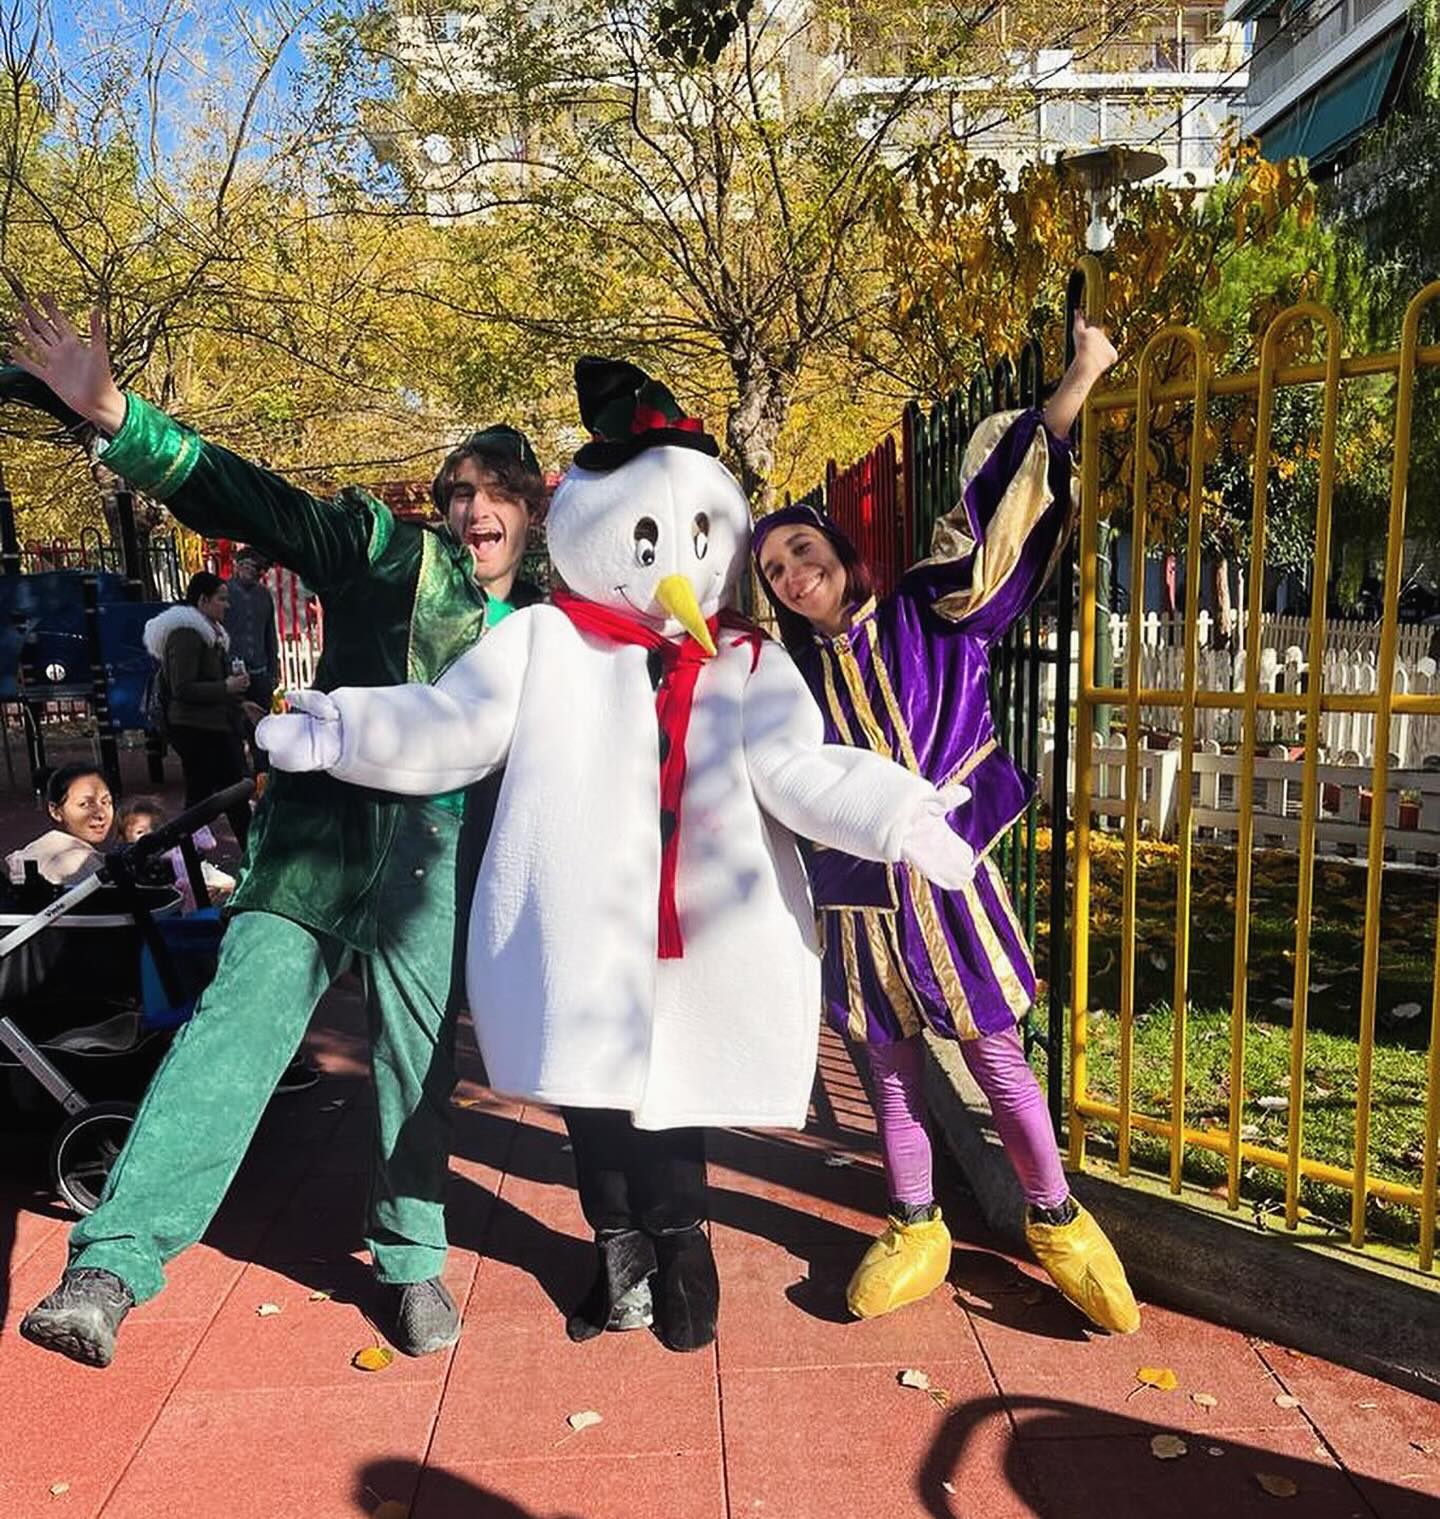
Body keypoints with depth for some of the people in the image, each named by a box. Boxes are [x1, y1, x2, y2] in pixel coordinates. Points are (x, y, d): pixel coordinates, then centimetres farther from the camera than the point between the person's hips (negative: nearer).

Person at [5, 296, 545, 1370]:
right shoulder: (388, 554, 3)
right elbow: (241, 497, -6)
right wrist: (108, 413, -17)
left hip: (442, 855, 3)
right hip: (329, 829, -2)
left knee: (423, 1050, 6)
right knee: (242, 1012, -12)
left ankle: (412, 1260, 24)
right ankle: (113, 1263, -7)